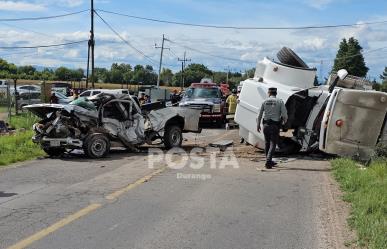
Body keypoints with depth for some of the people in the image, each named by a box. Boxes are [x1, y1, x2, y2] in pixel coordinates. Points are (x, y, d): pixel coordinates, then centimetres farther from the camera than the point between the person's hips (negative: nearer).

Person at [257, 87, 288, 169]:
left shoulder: (265, 101, 3)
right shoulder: (280, 101, -2)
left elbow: (260, 114, 4)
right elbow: (284, 115, -6)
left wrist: (258, 125, 13)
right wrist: (284, 121, 15)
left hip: (266, 125, 3)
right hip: (275, 125, -3)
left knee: (267, 143, 16)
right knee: (273, 144, 0)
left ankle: (269, 161, 25)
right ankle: (268, 161, -14)